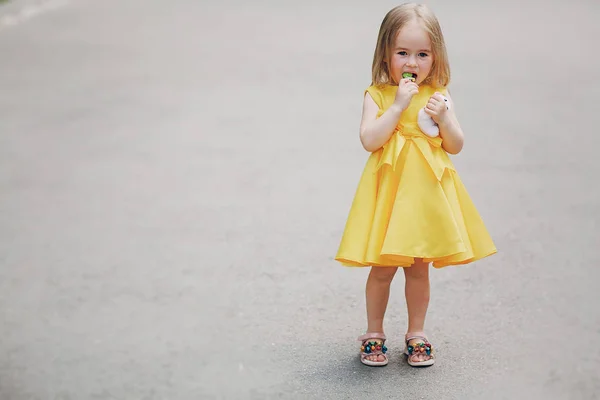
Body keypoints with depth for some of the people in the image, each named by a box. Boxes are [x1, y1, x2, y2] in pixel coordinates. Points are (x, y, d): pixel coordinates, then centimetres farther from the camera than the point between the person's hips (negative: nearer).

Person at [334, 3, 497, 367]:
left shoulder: (439, 96, 3)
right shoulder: (377, 95, -3)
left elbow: (456, 146, 5)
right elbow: (369, 140, -15)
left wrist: (443, 117, -13)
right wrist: (398, 106, -19)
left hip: (427, 194, 2)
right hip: (389, 192, -2)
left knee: (419, 267, 12)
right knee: (383, 267, 4)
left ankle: (417, 333, 26)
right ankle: (374, 333, 21)